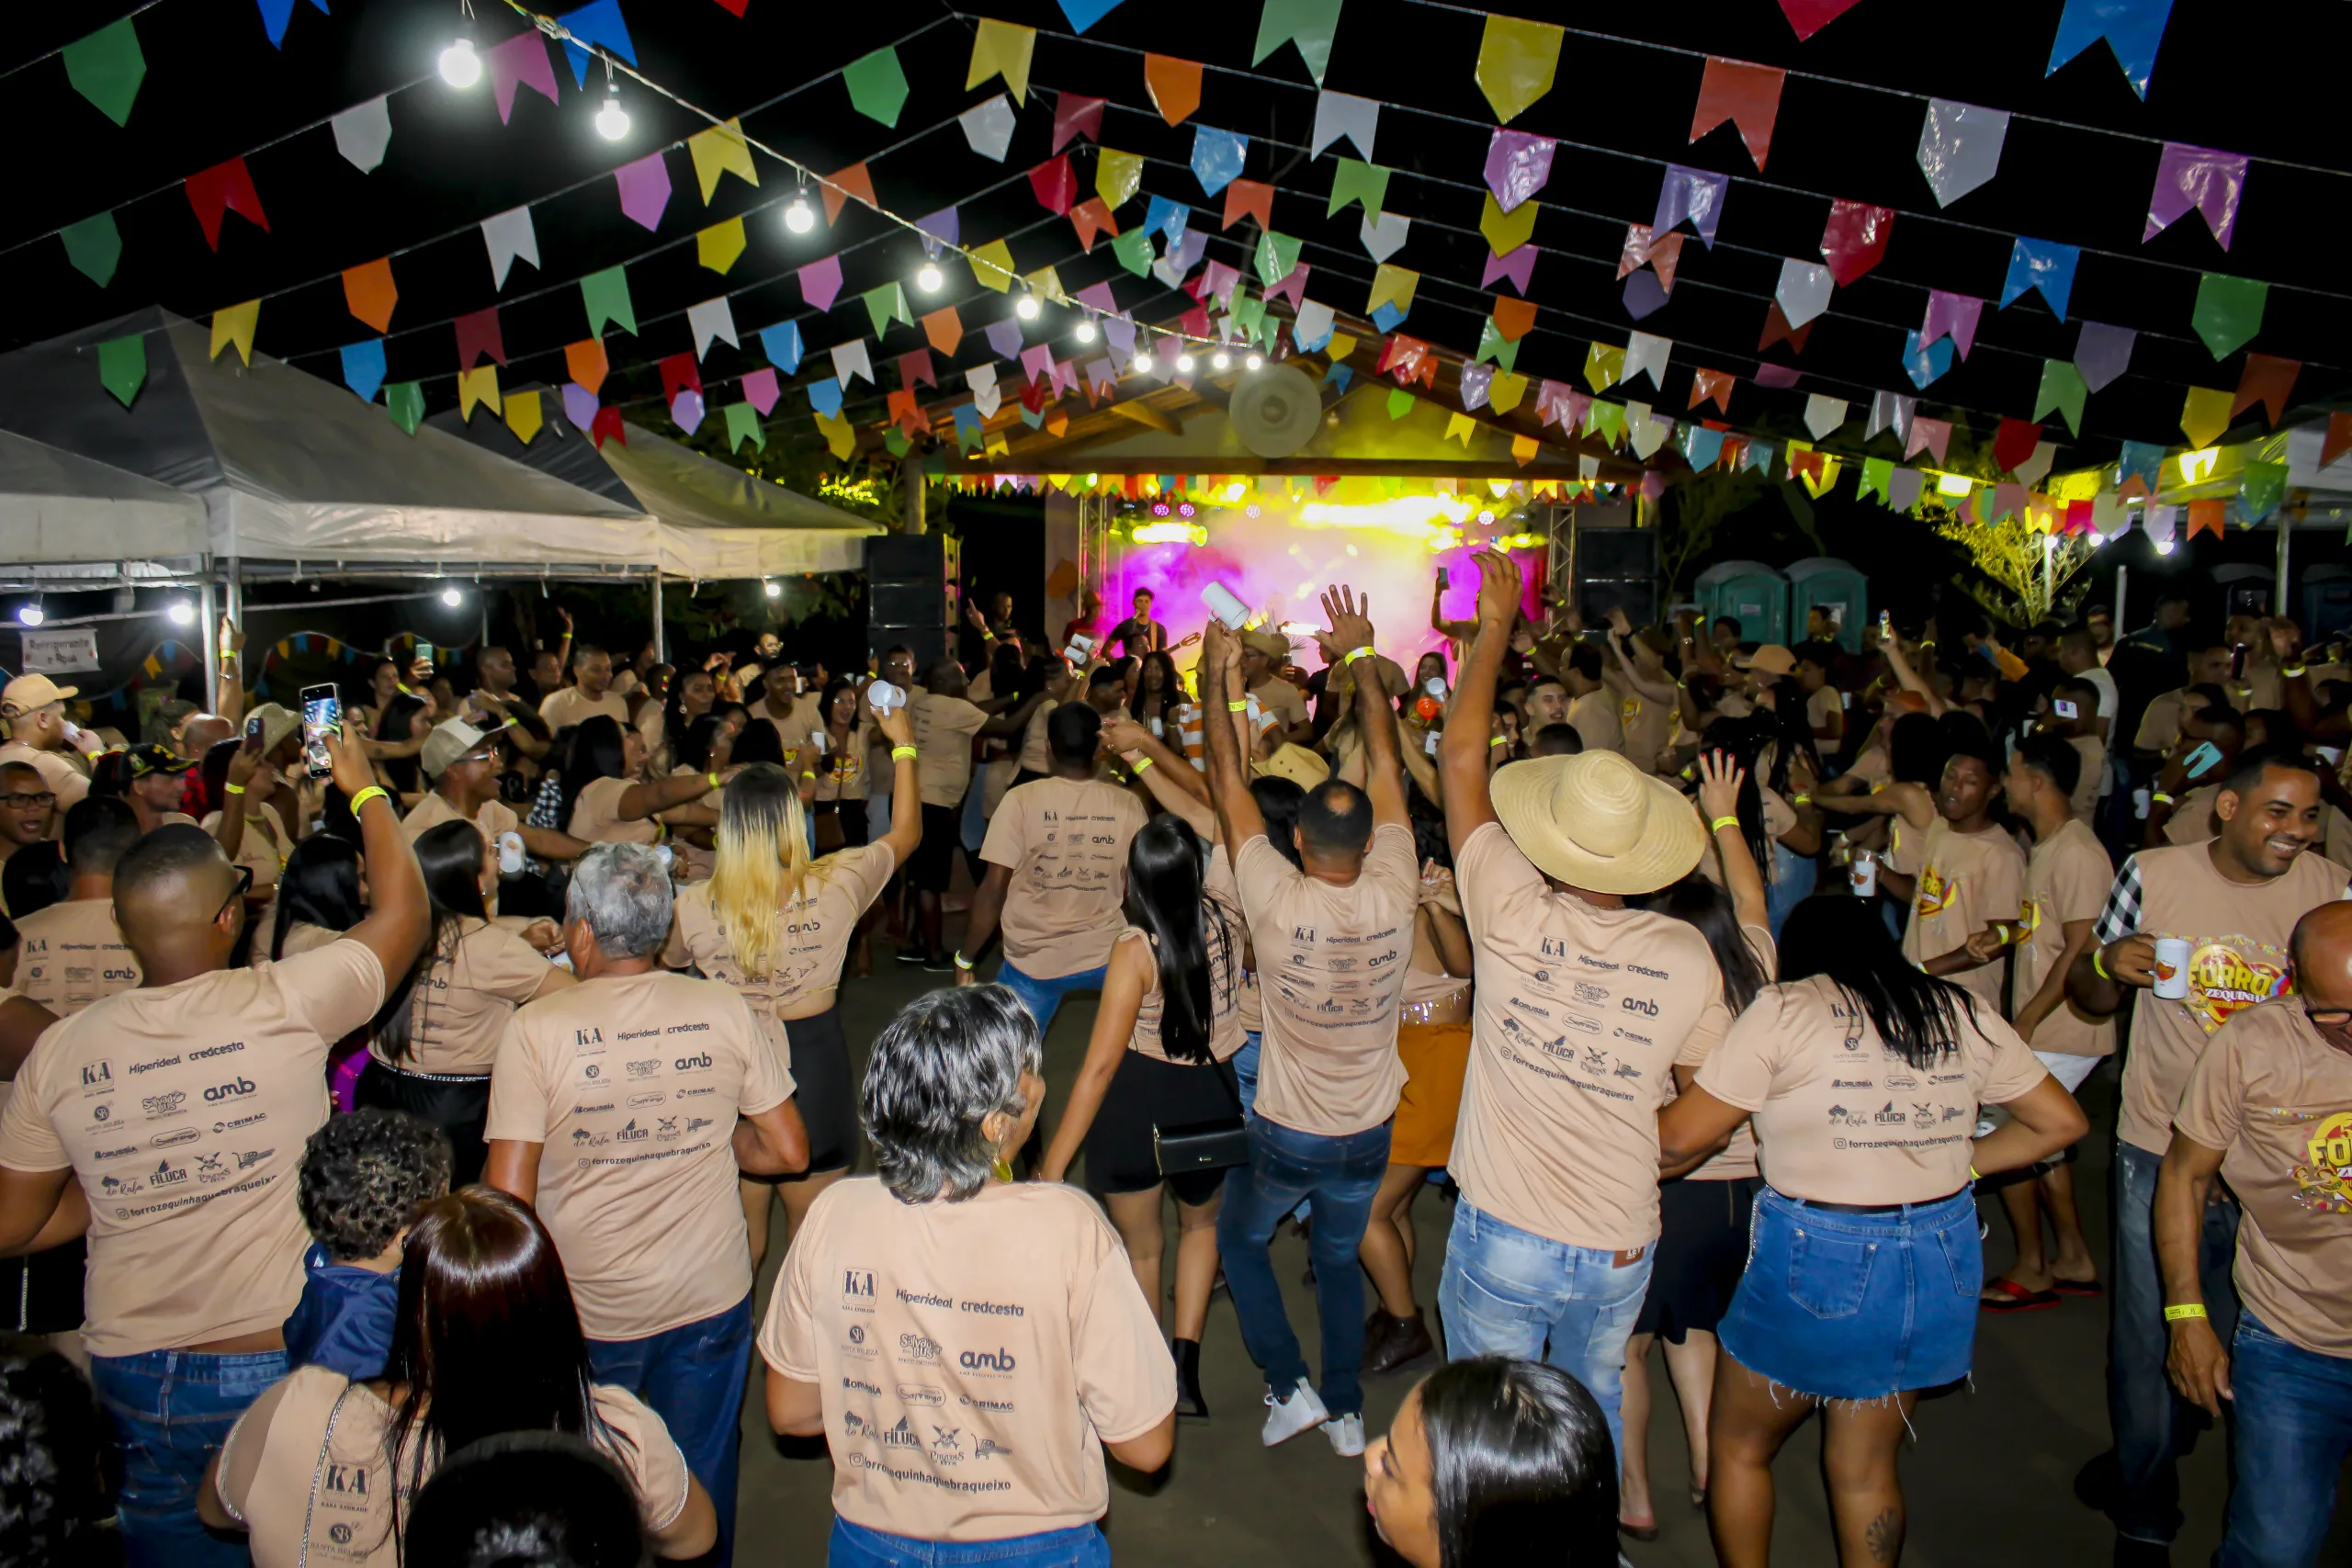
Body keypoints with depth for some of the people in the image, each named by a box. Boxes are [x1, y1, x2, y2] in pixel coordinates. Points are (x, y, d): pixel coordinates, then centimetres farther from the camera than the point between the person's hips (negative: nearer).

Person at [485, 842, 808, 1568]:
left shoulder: (536, 1029, -15)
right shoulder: (726, 1011, -8)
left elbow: (507, 1200, -16)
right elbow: (789, 1152, -4)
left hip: (587, 1314, -2)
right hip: (711, 1299, 2)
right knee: (701, 1488, 22)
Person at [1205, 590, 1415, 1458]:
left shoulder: (1278, 900, -26)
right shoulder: (1392, 896, -20)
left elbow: (1227, 785, -16)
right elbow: (1386, 765, -10)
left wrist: (1219, 679, -6)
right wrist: (1360, 657, -1)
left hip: (1285, 1134, -3)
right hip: (1367, 1134, 3)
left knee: (1239, 1239, 25)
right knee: (1340, 1261, 27)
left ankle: (1289, 1386, 19)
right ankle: (1347, 1410, 33)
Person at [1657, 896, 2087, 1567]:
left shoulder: (1786, 1009, -7)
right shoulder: (1963, 1012, 7)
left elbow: (1679, 1138, -9)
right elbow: (2062, 1120, 14)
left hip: (1822, 1261, -5)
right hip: (1943, 1262, 5)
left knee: (1739, 1448, 17)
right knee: (1865, 1471, 19)